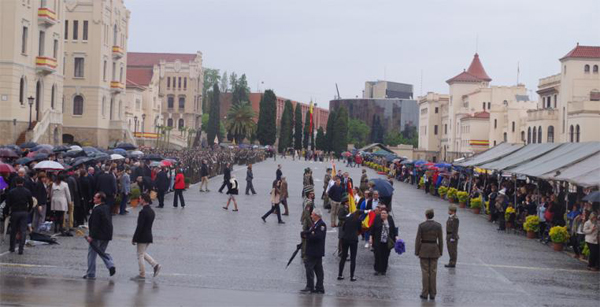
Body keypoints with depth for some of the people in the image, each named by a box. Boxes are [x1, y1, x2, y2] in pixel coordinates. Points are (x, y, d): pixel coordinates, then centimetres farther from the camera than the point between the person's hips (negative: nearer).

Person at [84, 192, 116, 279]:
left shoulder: (97, 210, -19)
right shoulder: (107, 208, 7)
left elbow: (95, 224, -22)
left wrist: (91, 236, -18)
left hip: (97, 236, -8)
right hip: (107, 235, 8)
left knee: (91, 253, 4)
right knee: (101, 252, 22)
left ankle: (90, 274, 9)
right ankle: (111, 265, 1)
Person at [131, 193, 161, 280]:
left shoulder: (143, 212, -20)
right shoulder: (151, 211, 7)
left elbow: (139, 226, -21)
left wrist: (134, 238, -14)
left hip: (142, 237, -8)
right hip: (149, 236, 8)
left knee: (140, 255, 4)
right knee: (143, 253, 23)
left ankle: (142, 275, 10)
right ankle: (155, 265, 11)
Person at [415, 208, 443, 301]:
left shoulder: (421, 225, -9)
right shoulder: (438, 226, -3)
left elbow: (418, 240, -7)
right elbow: (440, 240, 0)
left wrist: (417, 252, 1)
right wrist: (440, 252, 9)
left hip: (424, 250, -2)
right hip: (434, 250, 2)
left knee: (425, 272, 3)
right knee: (433, 272, 6)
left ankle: (425, 294, 4)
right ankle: (432, 294, 8)